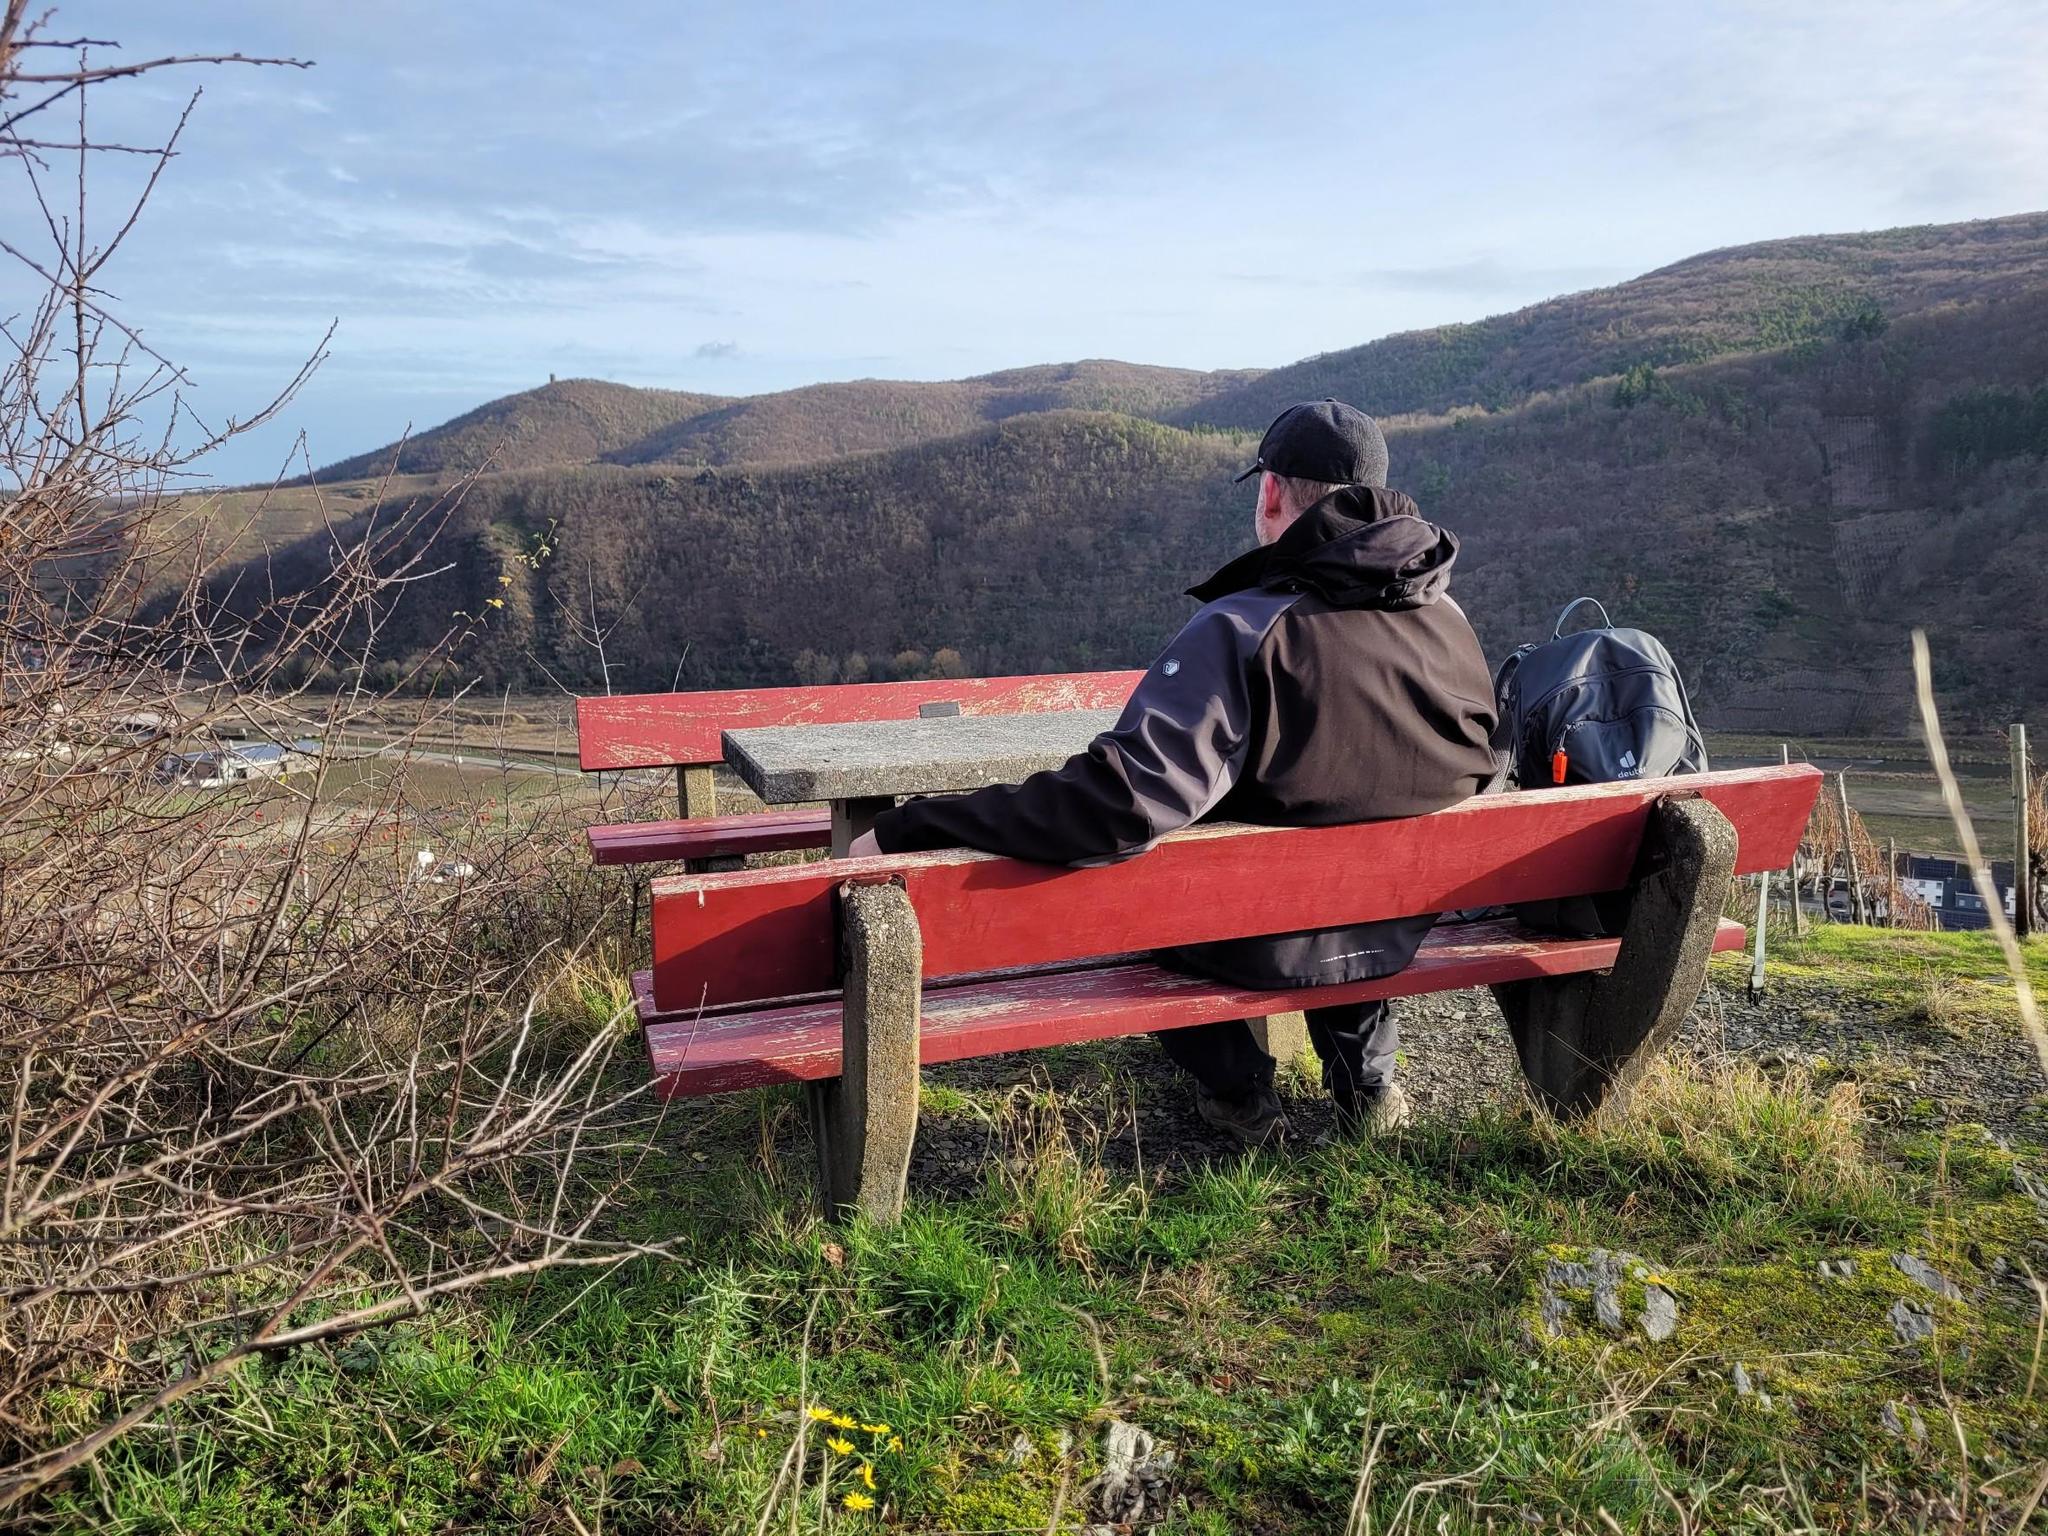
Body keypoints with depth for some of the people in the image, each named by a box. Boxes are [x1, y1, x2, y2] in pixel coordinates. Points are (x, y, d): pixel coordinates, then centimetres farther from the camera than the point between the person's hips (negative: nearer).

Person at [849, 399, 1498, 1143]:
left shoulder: (1242, 629, -28)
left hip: (1263, 946, -5)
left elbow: (1114, 803, -36)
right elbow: (1470, 775, 8)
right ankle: (1366, 1073, 40)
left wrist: (905, 830, -31)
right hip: (1401, 930, 6)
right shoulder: (1451, 621, -8)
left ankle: (1236, 1089, 27)